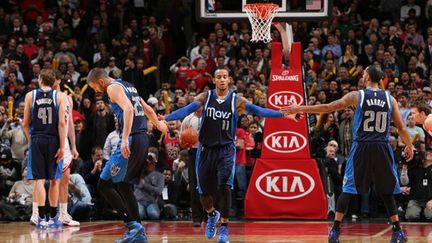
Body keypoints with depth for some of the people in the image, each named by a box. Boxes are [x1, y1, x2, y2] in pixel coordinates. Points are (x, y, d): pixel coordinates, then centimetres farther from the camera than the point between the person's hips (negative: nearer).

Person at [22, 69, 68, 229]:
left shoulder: (30, 96, 3)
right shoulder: (60, 96, -1)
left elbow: (25, 123, 5)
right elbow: (62, 123, -8)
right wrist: (62, 146, -6)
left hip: (36, 140, 0)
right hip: (54, 141, 0)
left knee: (39, 180, 0)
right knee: (54, 180, 10)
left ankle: (41, 218, -7)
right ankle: (53, 218, 16)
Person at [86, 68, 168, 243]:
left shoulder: (113, 88, -6)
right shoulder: (128, 86, 21)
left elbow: (128, 109, -23)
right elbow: (148, 109, 32)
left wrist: (125, 139, -30)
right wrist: (158, 124, 51)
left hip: (131, 141, -9)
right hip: (143, 139, 9)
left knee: (104, 184, -5)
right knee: (124, 185, 16)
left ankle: (132, 224, -12)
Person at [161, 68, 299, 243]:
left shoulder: (236, 100, -2)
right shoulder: (205, 97, 0)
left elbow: (258, 110, -8)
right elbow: (187, 110, -10)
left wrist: (282, 114, -17)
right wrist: (166, 118, -24)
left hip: (226, 149, -2)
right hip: (206, 149, 2)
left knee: (224, 186, -19)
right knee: (204, 190, 7)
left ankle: (224, 227, -10)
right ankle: (212, 215, 39)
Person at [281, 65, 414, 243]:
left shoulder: (356, 96, -1)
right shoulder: (390, 99, 5)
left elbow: (328, 108, -4)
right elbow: (401, 127, 8)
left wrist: (300, 109, 1)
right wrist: (409, 146, 24)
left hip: (361, 148, -1)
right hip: (382, 148, 2)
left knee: (348, 189, 6)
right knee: (387, 191, 12)